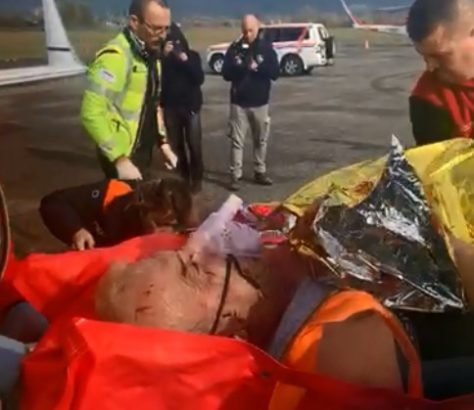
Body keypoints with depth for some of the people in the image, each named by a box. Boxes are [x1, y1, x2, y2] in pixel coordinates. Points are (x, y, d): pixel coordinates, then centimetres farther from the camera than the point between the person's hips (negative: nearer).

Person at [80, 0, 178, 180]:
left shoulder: (150, 55, 8)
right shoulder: (115, 57, -20)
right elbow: (92, 114, -27)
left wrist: (163, 143, 12)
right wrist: (120, 159, -25)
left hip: (143, 154, 8)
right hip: (123, 156, -8)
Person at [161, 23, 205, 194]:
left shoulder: (192, 55, 2)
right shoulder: (162, 57, 3)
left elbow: (200, 78, -9)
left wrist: (185, 60, -17)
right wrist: (164, 56, -19)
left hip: (191, 106, -1)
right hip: (171, 107, 2)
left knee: (194, 144, -5)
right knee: (176, 145, 6)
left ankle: (197, 179, 5)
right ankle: (183, 177, 18)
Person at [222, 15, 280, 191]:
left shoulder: (266, 48, 1)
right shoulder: (234, 48, -1)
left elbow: (275, 72, -5)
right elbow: (226, 73, -5)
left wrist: (257, 67, -20)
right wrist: (242, 67, -22)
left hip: (260, 102, 1)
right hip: (239, 102, -1)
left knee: (261, 139, 10)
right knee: (237, 140, -1)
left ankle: (260, 172, 23)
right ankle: (235, 175, 4)